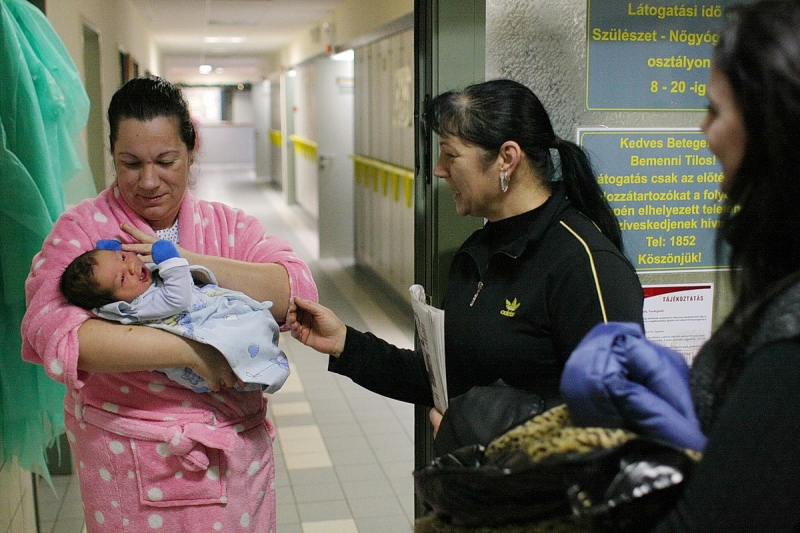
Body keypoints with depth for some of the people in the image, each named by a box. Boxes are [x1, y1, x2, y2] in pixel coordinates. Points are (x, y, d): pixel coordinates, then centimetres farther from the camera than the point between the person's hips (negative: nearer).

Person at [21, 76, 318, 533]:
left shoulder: (229, 225, 3)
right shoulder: (82, 229, -6)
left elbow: (299, 294, -12)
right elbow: (52, 333, -22)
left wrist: (187, 261, -21)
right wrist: (192, 351, -25)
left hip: (236, 451, 3)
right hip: (126, 458, -2)